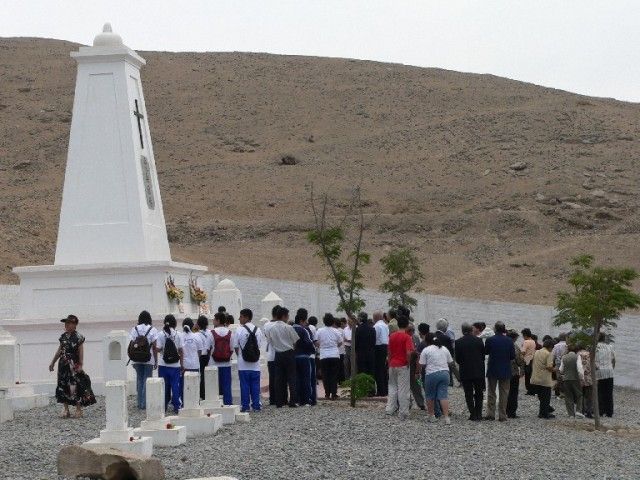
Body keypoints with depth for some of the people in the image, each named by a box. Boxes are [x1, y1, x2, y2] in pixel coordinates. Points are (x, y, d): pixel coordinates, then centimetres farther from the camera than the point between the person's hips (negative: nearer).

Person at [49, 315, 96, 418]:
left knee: (76, 386, -6)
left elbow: (81, 352, -9)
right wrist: (53, 362, 20)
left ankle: (78, 409, 2)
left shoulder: (78, 337, -7)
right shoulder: (63, 336, 11)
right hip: (63, 365, 6)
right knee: (62, 386, 5)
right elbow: (59, 350, 19)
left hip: (74, 365, -6)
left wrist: (80, 365, -14)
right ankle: (66, 409, 11)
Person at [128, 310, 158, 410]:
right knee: (147, 381, 3)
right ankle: (144, 404, 0)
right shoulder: (152, 330, -5)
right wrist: (156, 361, -2)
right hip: (148, 360, -2)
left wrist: (132, 358, 8)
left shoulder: (134, 329, 2)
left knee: (139, 380, 12)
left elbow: (131, 346, 0)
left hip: (137, 360, 2)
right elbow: (154, 347, -7)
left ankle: (140, 403, 13)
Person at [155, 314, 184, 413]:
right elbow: (180, 351, -2)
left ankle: (164, 406, 13)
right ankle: (176, 406, 3)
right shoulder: (178, 335, -4)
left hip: (163, 364, 0)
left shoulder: (160, 334, -6)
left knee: (164, 386, 9)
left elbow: (158, 349, -10)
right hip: (175, 365, 0)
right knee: (175, 386, 4)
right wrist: (181, 364, 5)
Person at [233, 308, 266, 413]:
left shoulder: (239, 331, -10)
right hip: (255, 364, 3)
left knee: (244, 385, 3)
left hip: (243, 364, -3)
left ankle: (245, 406, 5)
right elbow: (260, 345, 4)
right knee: (255, 385, 8)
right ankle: (256, 405, 10)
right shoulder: (258, 330, 1)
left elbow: (236, 347, -5)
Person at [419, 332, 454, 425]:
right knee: (443, 395, -1)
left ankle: (431, 416, 17)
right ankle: (446, 417, -11)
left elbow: (422, 364, -5)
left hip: (432, 374, -4)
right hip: (445, 373, 4)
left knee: (430, 396, 12)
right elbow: (450, 362, 14)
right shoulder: (444, 349, 12)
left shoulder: (426, 350, -3)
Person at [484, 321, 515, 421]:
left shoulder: (489, 340, -12)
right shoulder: (508, 341, -9)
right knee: (503, 394, 7)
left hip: (492, 371, 0)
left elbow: (486, 352, 4)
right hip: (505, 371, 1)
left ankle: (490, 414, 8)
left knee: (491, 393, 11)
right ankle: (502, 416, 7)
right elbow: (513, 356, -4)